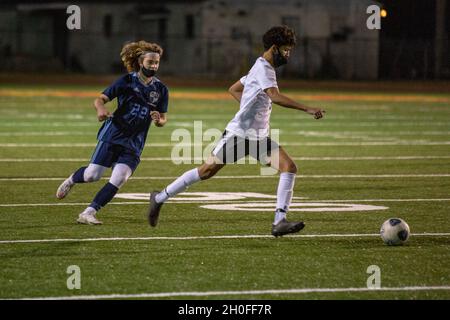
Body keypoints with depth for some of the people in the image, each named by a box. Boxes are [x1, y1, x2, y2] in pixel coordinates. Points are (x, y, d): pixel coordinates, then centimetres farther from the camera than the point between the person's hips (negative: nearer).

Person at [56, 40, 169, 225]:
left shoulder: (160, 89, 5)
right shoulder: (127, 81, -4)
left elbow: (163, 119, 11)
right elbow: (100, 99, -5)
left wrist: (158, 120, -14)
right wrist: (101, 109, -28)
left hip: (134, 144, 2)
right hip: (113, 135, -2)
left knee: (118, 180, -15)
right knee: (92, 175, -9)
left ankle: (88, 213, -8)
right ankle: (72, 180, 27)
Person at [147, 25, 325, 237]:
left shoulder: (263, 68, 14)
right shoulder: (263, 69, -16)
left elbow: (233, 89, 25)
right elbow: (275, 97, -33)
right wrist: (306, 109, -34)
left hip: (259, 137, 9)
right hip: (239, 134, -9)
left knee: (289, 168, -10)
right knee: (206, 171, 0)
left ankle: (280, 222, -15)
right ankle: (160, 198, 18)